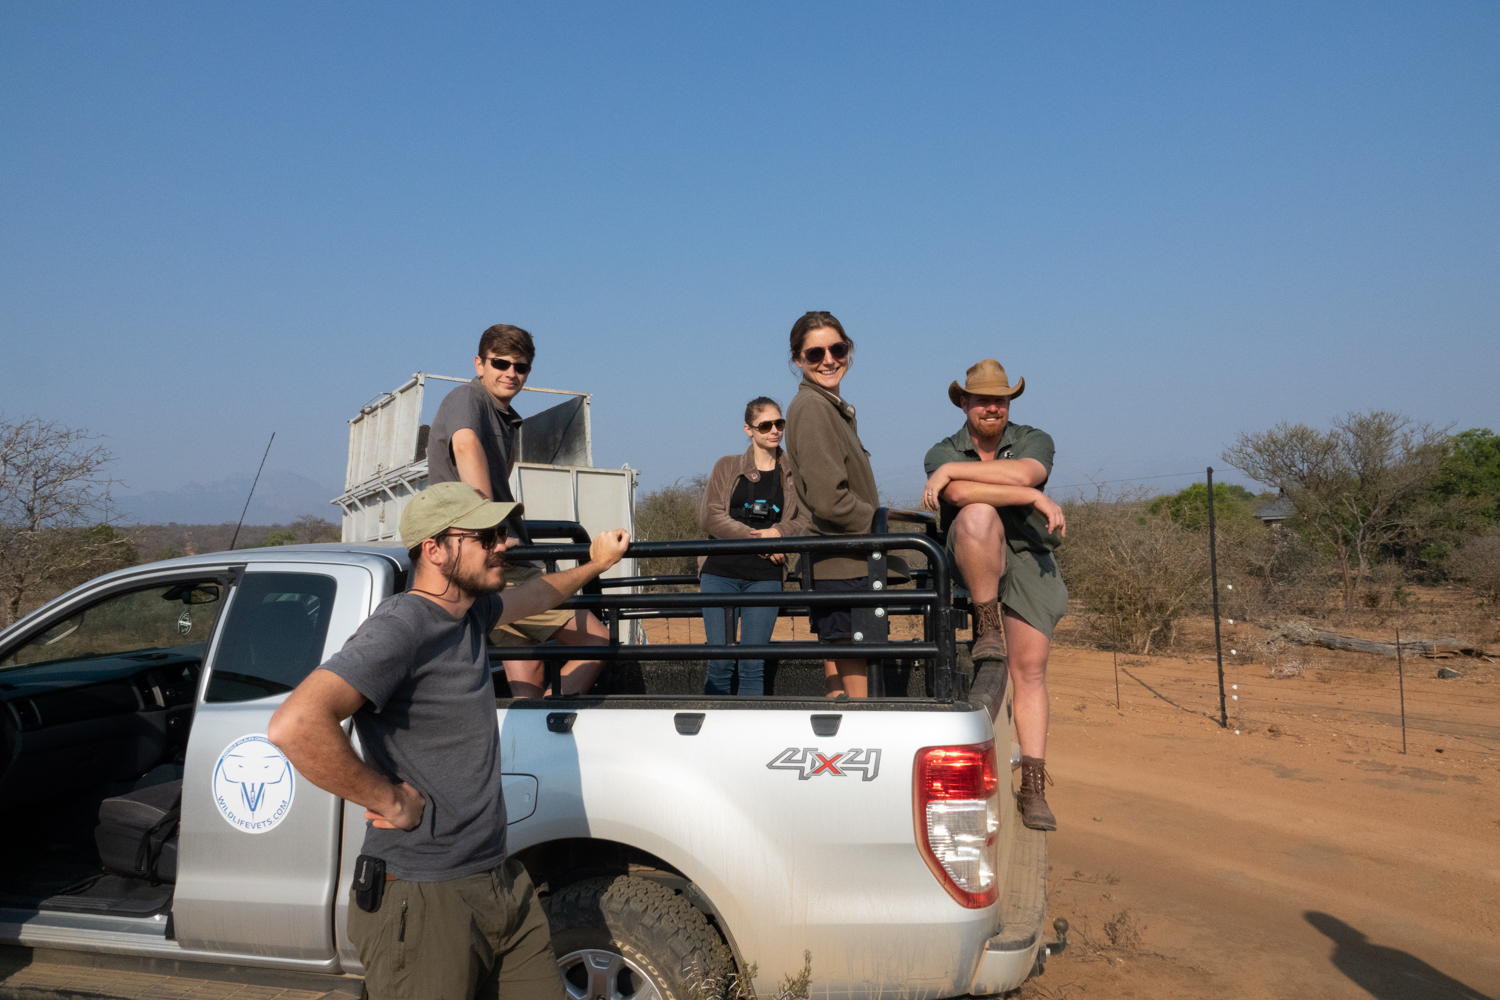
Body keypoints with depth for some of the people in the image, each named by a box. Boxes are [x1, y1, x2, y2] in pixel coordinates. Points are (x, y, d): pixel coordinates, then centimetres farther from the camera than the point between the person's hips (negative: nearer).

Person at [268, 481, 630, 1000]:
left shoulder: (467, 611, 8)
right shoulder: (400, 628, -20)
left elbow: (533, 595, 32)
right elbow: (294, 726, -33)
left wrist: (594, 565, 44)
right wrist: (389, 801, -23)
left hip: (501, 883, 8)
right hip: (426, 903, -8)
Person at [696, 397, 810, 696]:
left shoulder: (794, 473, 13)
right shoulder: (727, 467, 11)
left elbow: (809, 520, 7)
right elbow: (708, 516, -1)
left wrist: (780, 531, -13)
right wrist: (757, 538, -9)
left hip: (765, 576, 1)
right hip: (721, 572, 0)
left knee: (753, 665, -4)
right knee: (720, 662, -4)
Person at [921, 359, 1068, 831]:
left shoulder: (1035, 440, 7)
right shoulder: (943, 453, 4)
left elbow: (1021, 473, -18)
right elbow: (959, 494, -19)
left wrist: (952, 469, -16)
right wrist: (1036, 499, -21)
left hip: (1029, 562, 1)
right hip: (975, 564, -1)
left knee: (1030, 671, -3)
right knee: (979, 514, -33)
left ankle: (1033, 788, 5)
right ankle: (987, 627, -19)